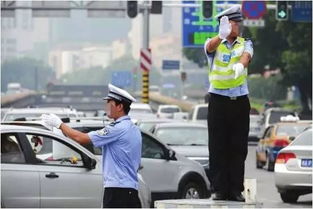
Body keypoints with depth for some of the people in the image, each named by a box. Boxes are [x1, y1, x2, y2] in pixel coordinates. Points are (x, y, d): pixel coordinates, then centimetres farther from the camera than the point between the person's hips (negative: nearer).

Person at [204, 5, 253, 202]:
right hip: (218, 99, -1)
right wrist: (222, 36, -46)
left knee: (239, 147, 1)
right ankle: (219, 189, 2)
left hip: (240, 100, 2)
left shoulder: (245, 44, 7)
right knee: (218, 147, -2)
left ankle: (236, 189, 6)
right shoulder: (215, 44, 2)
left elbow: (246, 56, -15)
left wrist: (240, 65, -41)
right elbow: (210, 47, -23)